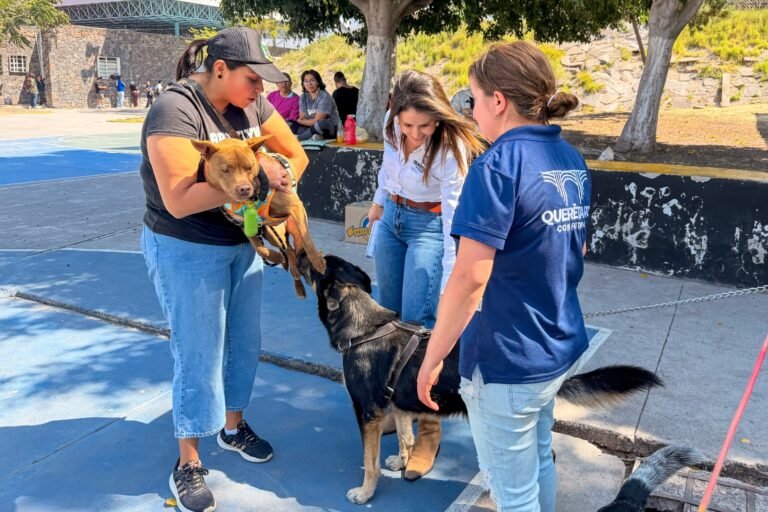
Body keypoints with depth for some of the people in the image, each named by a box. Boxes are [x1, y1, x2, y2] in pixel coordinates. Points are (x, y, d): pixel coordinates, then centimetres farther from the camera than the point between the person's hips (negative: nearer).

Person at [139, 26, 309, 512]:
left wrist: (276, 190, -12)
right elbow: (179, 201, -28)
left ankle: (234, 426, 40)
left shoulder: (253, 105, -3)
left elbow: (296, 155, 6)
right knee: (199, 356, 2)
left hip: (243, 244, 7)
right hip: (187, 251, -6)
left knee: (245, 342, 16)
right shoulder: (175, 111, -21)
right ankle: (188, 463, 21)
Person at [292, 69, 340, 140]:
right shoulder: (303, 97, 5)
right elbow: (302, 118, 2)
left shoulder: (324, 97, -15)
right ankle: (313, 136, -29)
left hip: (330, 129, -6)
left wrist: (299, 121, -5)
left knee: (322, 123, -39)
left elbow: (316, 121, -18)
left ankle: (298, 138, -22)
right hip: (312, 128, 6)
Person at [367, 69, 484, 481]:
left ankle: (428, 428, 2)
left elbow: (454, 224, -31)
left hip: (428, 226, -6)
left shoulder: (451, 149, -29)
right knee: (387, 314, 11)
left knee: (417, 324, -9)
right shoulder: (391, 125, -13)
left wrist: (450, 289, -34)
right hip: (391, 217, 6)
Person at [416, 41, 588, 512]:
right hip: (562, 346, 8)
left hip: (509, 358, -8)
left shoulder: (498, 165, -20)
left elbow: (470, 278, -24)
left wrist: (432, 358, -15)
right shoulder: (573, 161, 6)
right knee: (539, 461, 27)